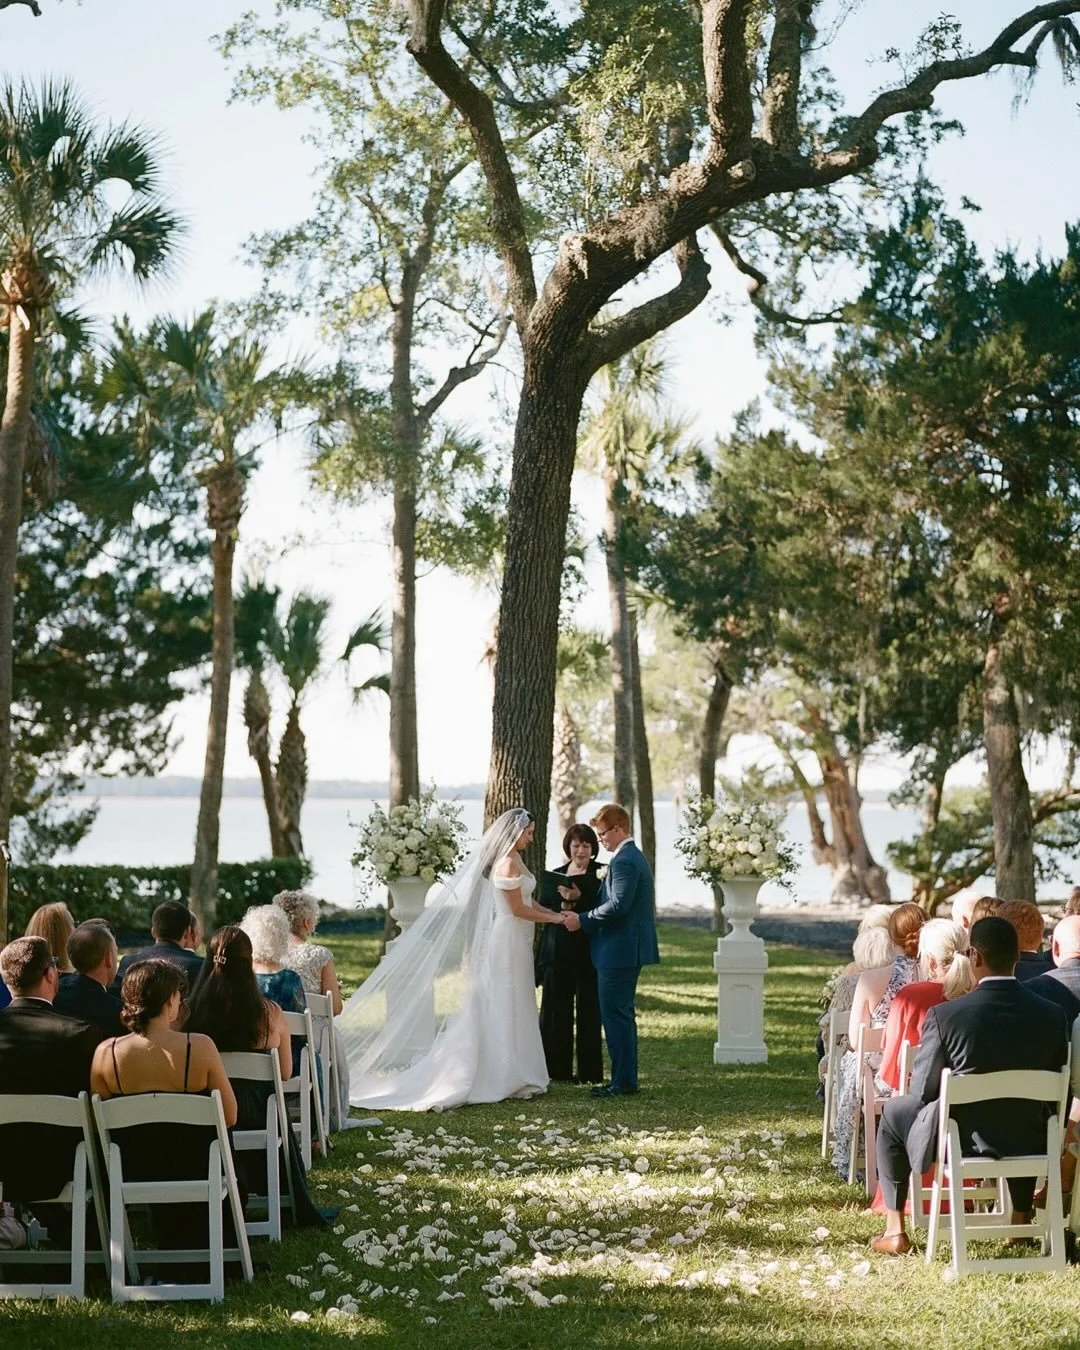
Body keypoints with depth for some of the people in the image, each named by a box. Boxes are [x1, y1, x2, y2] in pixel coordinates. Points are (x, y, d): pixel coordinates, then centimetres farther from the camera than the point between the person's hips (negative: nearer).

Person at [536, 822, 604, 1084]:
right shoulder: (556, 874, 12)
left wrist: (579, 898, -21)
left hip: (588, 952, -4)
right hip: (558, 952, 4)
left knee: (588, 1011, 1)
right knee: (555, 1010, 5)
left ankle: (589, 1071, 8)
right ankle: (557, 1070, 13)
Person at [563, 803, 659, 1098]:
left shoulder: (624, 861, -17)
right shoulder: (634, 857, 16)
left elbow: (618, 905, -24)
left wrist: (582, 920, -16)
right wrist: (582, 911, 14)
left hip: (619, 950, -11)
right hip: (628, 949, 11)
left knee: (615, 1015, -6)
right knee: (622, 1014, 15)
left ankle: (623, 1081, -3)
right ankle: (626, 1078, 20)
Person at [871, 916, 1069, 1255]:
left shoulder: (943, 1015, -21)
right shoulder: (1052, 1016, -12)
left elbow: (922, 1091, -11)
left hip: (961, 1142, -3)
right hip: (1029, 1143, 3)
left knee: (893, 1111, 26)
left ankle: (895, 1231, 26)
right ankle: (1021, 1219, 44)